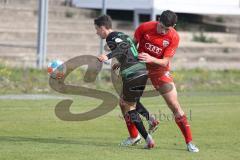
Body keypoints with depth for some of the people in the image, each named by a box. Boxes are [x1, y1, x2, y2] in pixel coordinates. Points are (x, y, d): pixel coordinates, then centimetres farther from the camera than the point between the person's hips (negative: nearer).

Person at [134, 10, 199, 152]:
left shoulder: (174, 38, -17)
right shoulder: (145, 28, -16)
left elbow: (165, 62, -18)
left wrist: (151, 59, -36)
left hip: (160, 70, -1)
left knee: (175, 106, -7)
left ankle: (189, 142, -1)